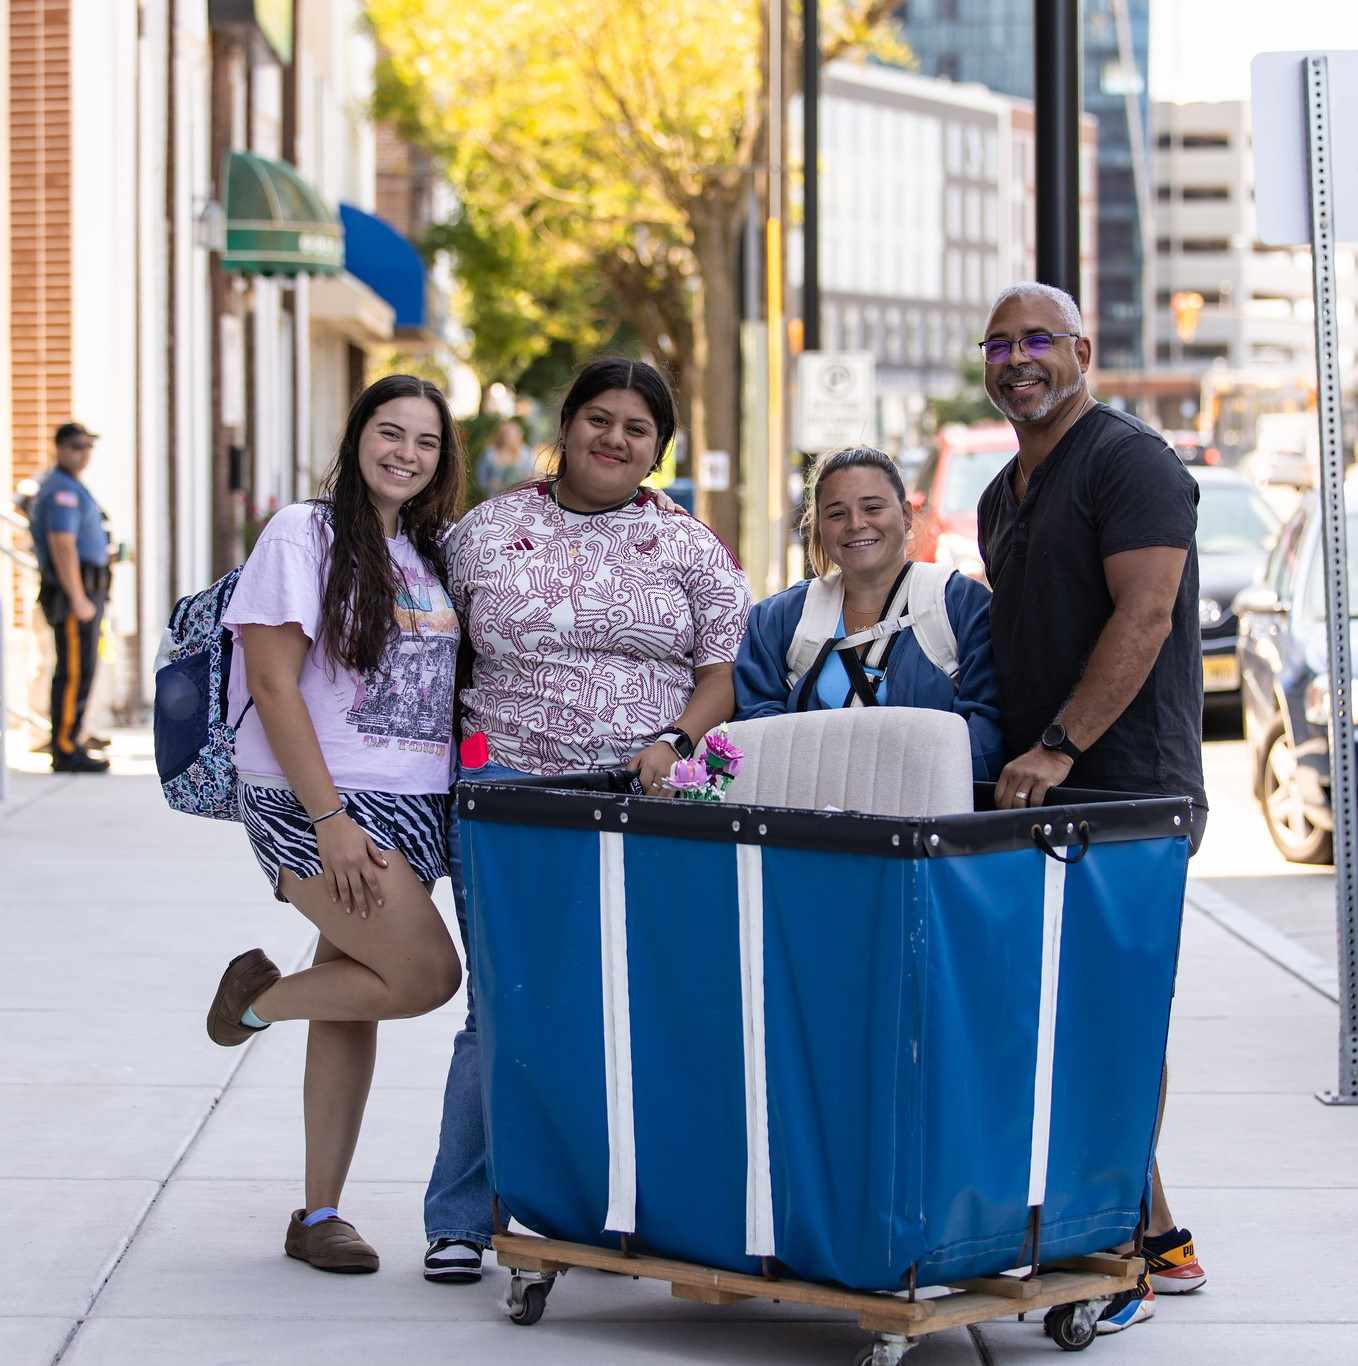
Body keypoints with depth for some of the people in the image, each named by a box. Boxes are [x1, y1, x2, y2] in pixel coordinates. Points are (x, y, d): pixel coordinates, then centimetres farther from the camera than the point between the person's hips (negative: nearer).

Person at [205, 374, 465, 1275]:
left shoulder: (436, 554, 14)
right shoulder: (304, 534, -6)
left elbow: (452, 684, 20)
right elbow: (274, 686, -12)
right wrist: (330, 819, -17)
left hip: (414, 810, 6)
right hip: (313, 805, -6)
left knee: (356, 1004, 6)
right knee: (429, 975, -15)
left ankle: (320, 1213, 14)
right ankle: (259, 998, 10)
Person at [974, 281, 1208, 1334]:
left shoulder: (1131, 460, -8)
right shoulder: (1002, 498, 20)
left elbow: (1143, 615, -18)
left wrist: (1058, 747, -22)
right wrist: (1013, 756, 15)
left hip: (1129, 788, -9)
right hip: (1046, 794, 9)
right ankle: (1159, 1241, 19)